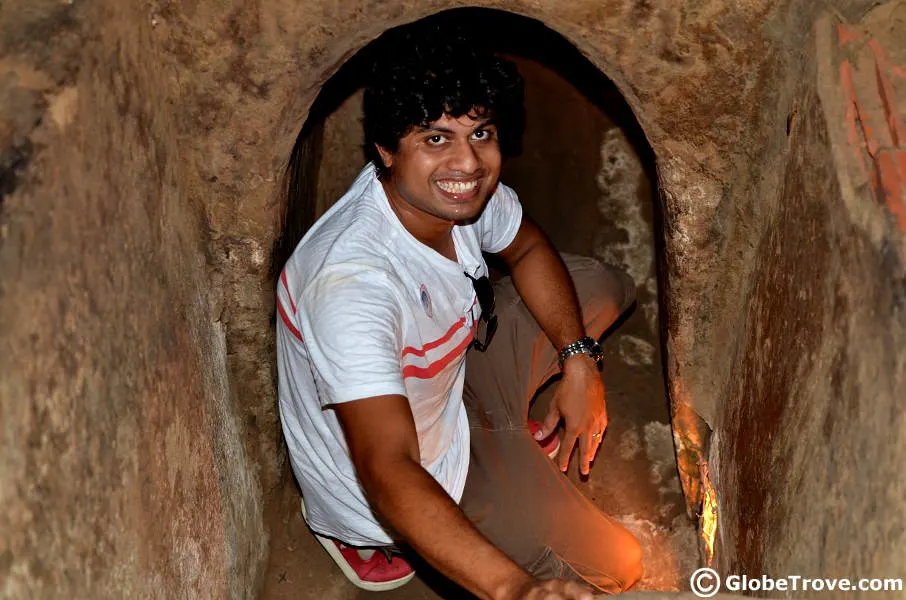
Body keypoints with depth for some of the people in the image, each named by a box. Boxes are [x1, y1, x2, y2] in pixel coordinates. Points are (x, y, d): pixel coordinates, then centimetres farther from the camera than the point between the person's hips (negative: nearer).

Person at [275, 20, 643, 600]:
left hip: (449, 376, 8)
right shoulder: (351, 284, -41)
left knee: (603, 285, 12)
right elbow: (386, 471, -47)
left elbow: (527, 249, 6)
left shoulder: (458, 192, -17)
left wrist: (579, 360, -6)